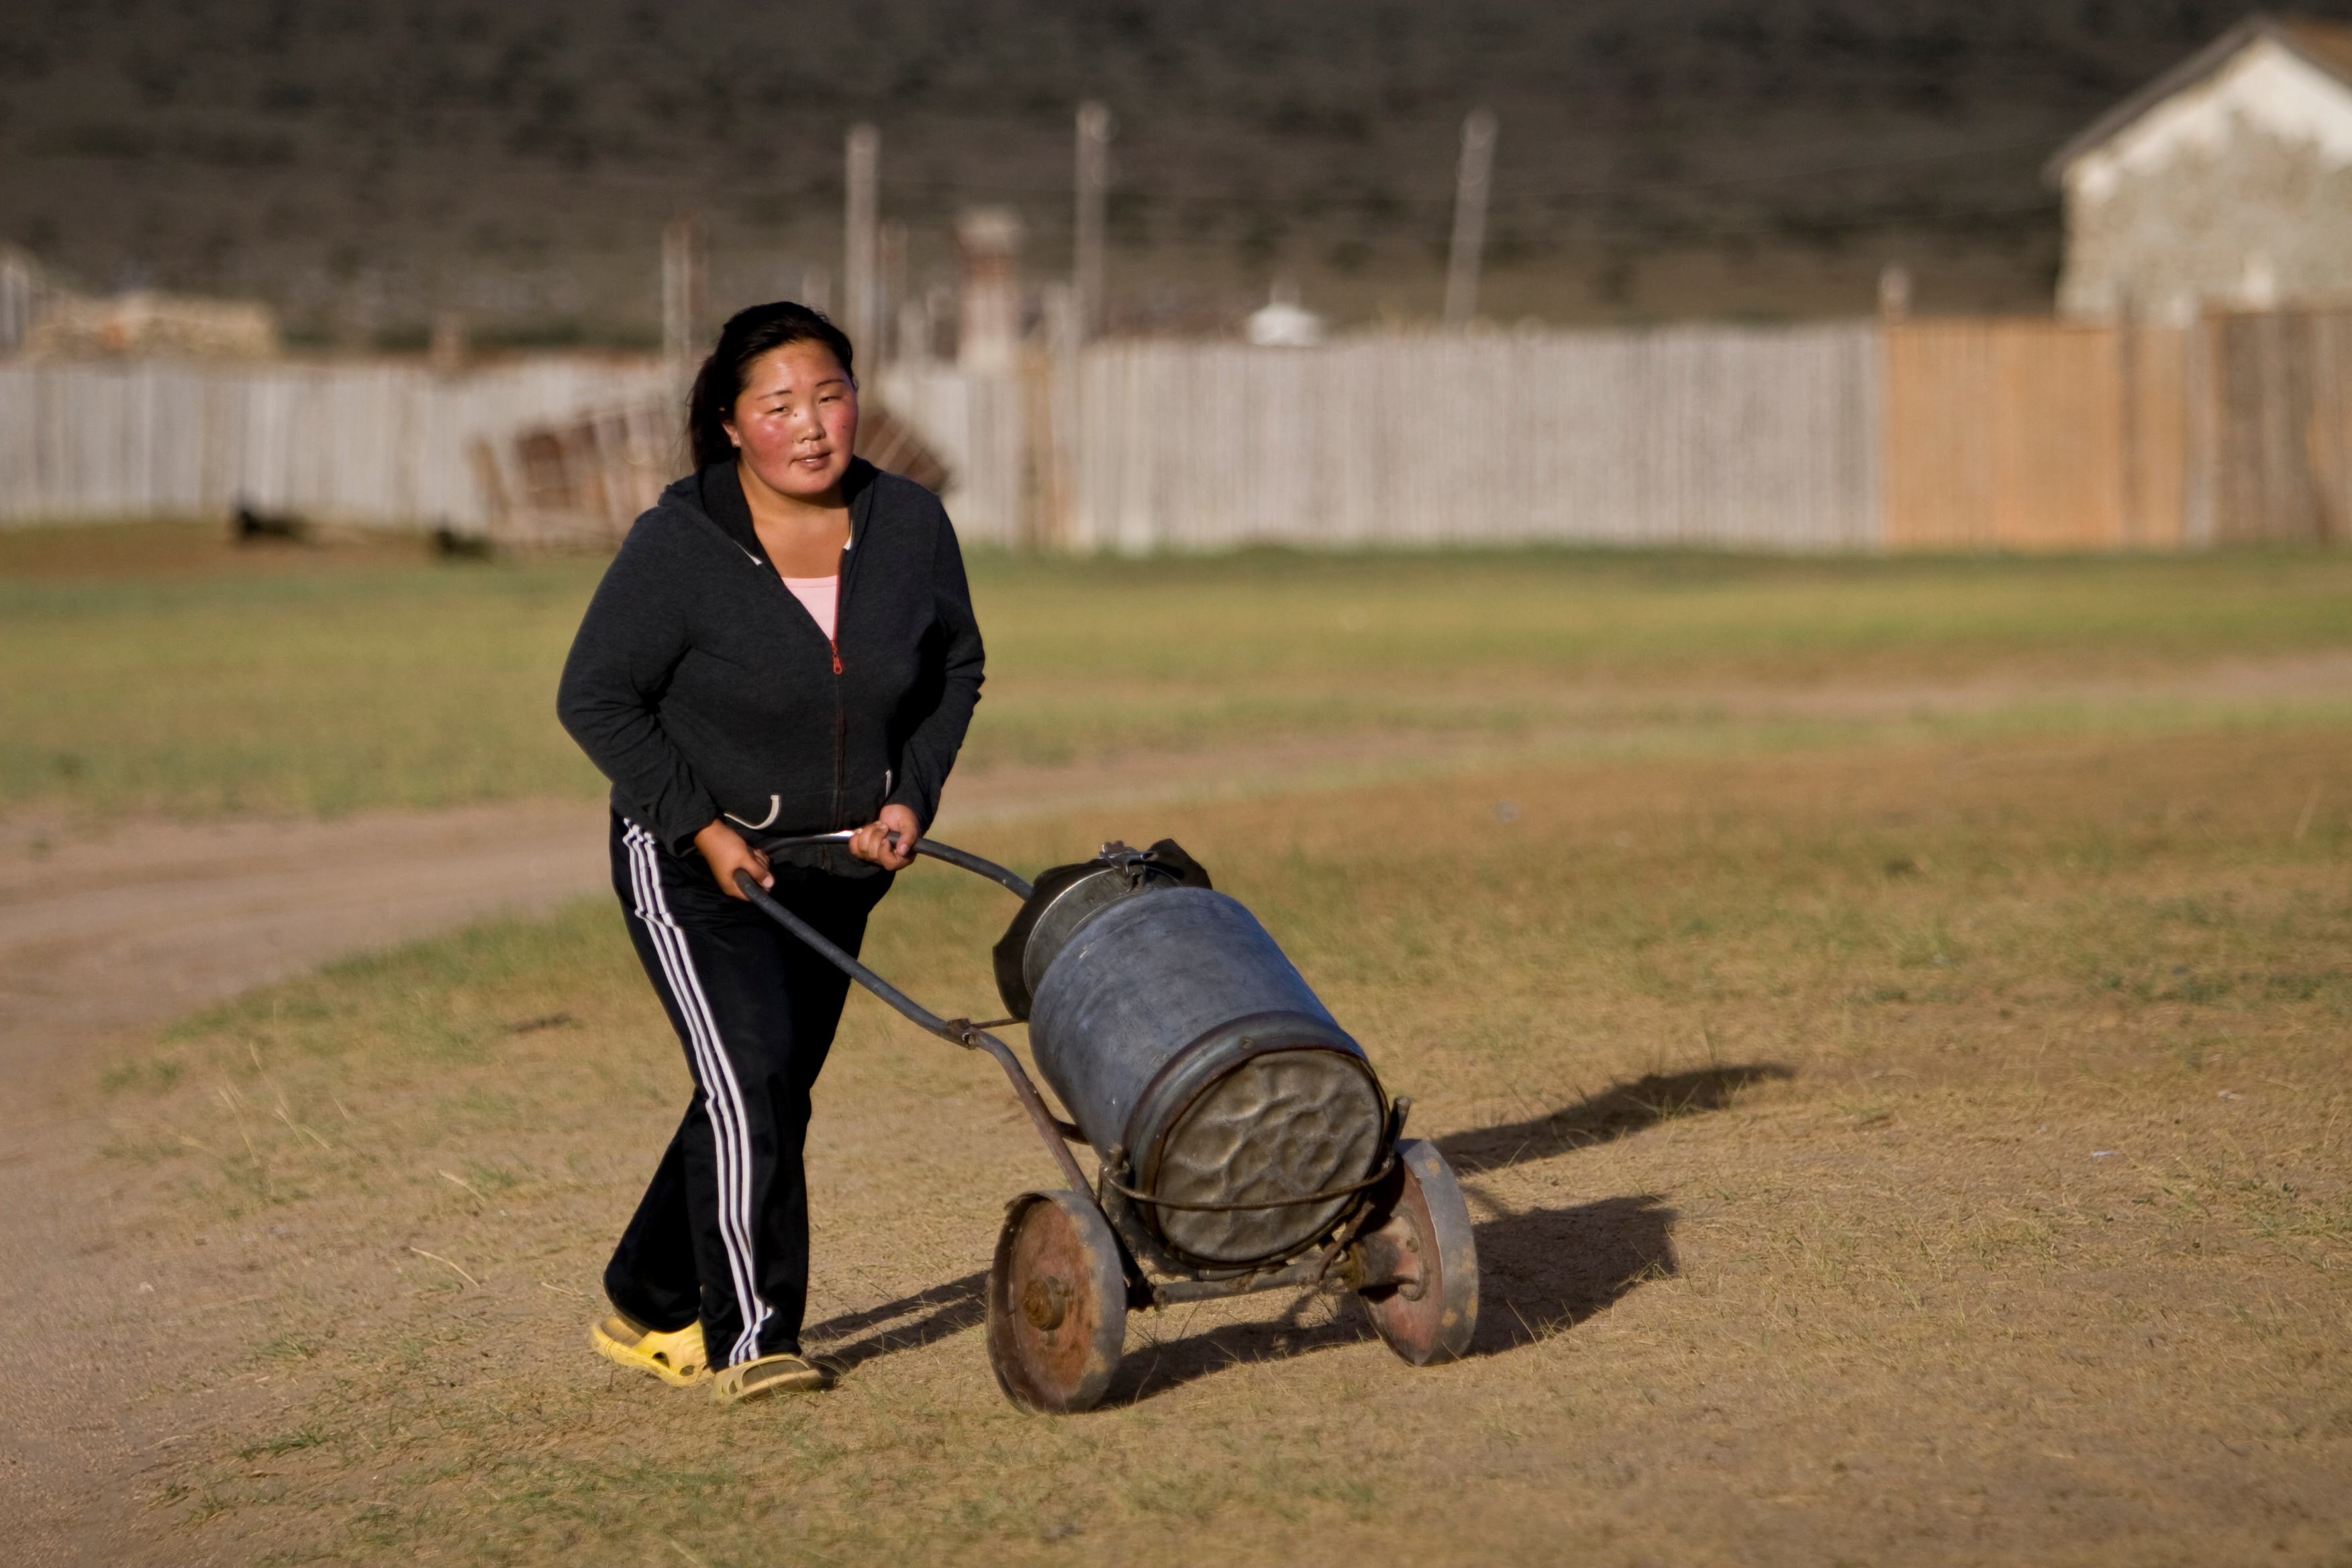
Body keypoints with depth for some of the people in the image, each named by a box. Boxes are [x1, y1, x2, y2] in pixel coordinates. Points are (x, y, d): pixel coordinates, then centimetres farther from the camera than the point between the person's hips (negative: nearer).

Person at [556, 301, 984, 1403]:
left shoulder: (910, 526, -7)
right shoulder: (680, 546, -19)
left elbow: (955, 671, 9)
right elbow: (595, 699, -12)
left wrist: (911, 796, -5)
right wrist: (701, 825, -18)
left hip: (832, 868, 5)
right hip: (693, 860, -5)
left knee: (772, 1098, 11)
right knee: (750, 1077, -19)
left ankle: (647, 1310, 28)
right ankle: (752, 1336, -12)